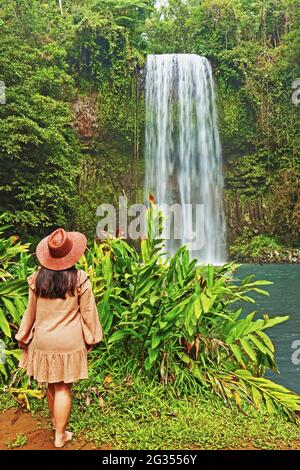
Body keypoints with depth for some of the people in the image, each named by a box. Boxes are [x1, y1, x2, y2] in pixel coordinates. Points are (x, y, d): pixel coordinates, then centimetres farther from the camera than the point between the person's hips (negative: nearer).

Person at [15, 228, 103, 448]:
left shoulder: (37, 278, -8)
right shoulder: (79, 279, -16)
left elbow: (31, 312, 2)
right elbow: (88, 313, -7)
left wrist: (24, 337, 15)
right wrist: (91, 338, 7)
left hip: (43, 341, 3)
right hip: (69, 343, -3)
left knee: (51, 386, 21)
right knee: (63, 388, 10)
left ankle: (56, 421, 43)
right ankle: (60, 435, 23)